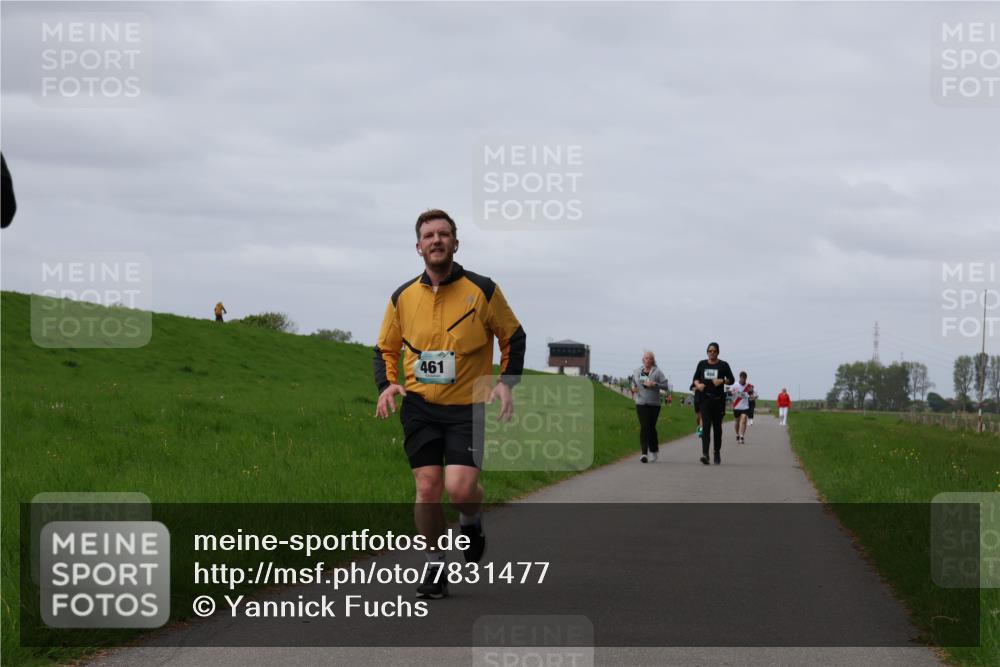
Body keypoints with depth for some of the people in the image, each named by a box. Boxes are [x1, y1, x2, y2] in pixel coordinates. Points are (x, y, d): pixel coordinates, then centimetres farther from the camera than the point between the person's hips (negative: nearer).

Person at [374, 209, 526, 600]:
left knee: (460, 488, -15)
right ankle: (435, 568, 12)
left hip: (468, 406, -2)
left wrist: (506, 382, -3)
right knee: (427, 489, -4)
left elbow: (513, 336, 9)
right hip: (419, 406, 2)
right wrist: (387, 384, -2)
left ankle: (471, 522, 21)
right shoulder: (403, 297, 4)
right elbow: (386, 347, 16)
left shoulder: (482, 290, -2)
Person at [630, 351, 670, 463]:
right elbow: (633, 382, 28)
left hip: (654, 403, -2)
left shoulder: (657, 372, 0)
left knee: (651, 427, 4)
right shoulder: (637, 371, 11)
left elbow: (665, 385, -4)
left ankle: (653, 451, 26)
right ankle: (644, 453, -15)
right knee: (644, 427, -10)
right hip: (641, 403, 2)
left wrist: (654, 384, -17)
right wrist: (633, 388, 6)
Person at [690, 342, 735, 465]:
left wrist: (722, 381, -16)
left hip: (719, 399, 0)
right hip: (705, 399, 0)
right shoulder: (702, 364, 8)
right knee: (706, 426, -12)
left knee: (717, 426, 9)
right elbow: (695, 378, 14)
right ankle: (705, 454, -22)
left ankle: (717, 452, 25)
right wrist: (698, 384, -8)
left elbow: (732, 380, 2)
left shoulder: (723, 365, 2)